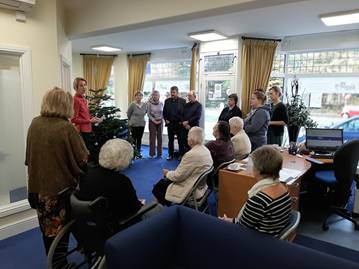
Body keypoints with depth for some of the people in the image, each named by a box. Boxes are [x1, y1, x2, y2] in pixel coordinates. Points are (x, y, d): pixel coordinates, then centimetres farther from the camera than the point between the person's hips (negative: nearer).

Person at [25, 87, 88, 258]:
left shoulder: (34, 124, -2)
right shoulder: (66, 127, -21)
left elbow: (29, 156, 9)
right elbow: (83, 159, -17)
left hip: (38, 185, 6)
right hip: (61, 186, -6)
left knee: (47, 228, 22)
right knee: (60, 230, 13)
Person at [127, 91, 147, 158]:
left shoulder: (144, 105, 0)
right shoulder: (132, 104, -12)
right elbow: (128, 114, 0)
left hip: (142, 124, 4)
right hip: (134, 125, -4)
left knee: (139, 139, 10)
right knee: (134, 139, 3)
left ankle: (138, 152, 19)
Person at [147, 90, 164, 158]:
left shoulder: (161, 103, 2)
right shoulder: (149, 103, -5)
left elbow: (163, 113, 9)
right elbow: (148, 113, -4)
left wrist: (161, 120, -5)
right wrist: (154, 120, -11)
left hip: (160, 121, 2)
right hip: (152, 121, -2)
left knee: (159, 137, 2)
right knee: (152, 137, -2)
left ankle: (159, 153, 10)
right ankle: (152, 153, 6)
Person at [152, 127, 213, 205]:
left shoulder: (191, 154, -27)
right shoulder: (206, 150, 1)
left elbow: (178, 176, -20)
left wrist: (167, 173, 0)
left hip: (191, 190, -9)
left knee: (157, 188, 5)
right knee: (163, 181, 19)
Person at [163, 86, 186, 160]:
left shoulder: (182, 101, -3)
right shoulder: (167, 101, 6)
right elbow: (164, 112, 11)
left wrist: (182, 121, -7)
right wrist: (166, 119, 0)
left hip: (179, 124, -2)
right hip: (170, 123, 3)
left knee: (181, 140, 6)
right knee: (170, 140, 10)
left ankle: (181, 155, 16)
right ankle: (170, 155, 19)